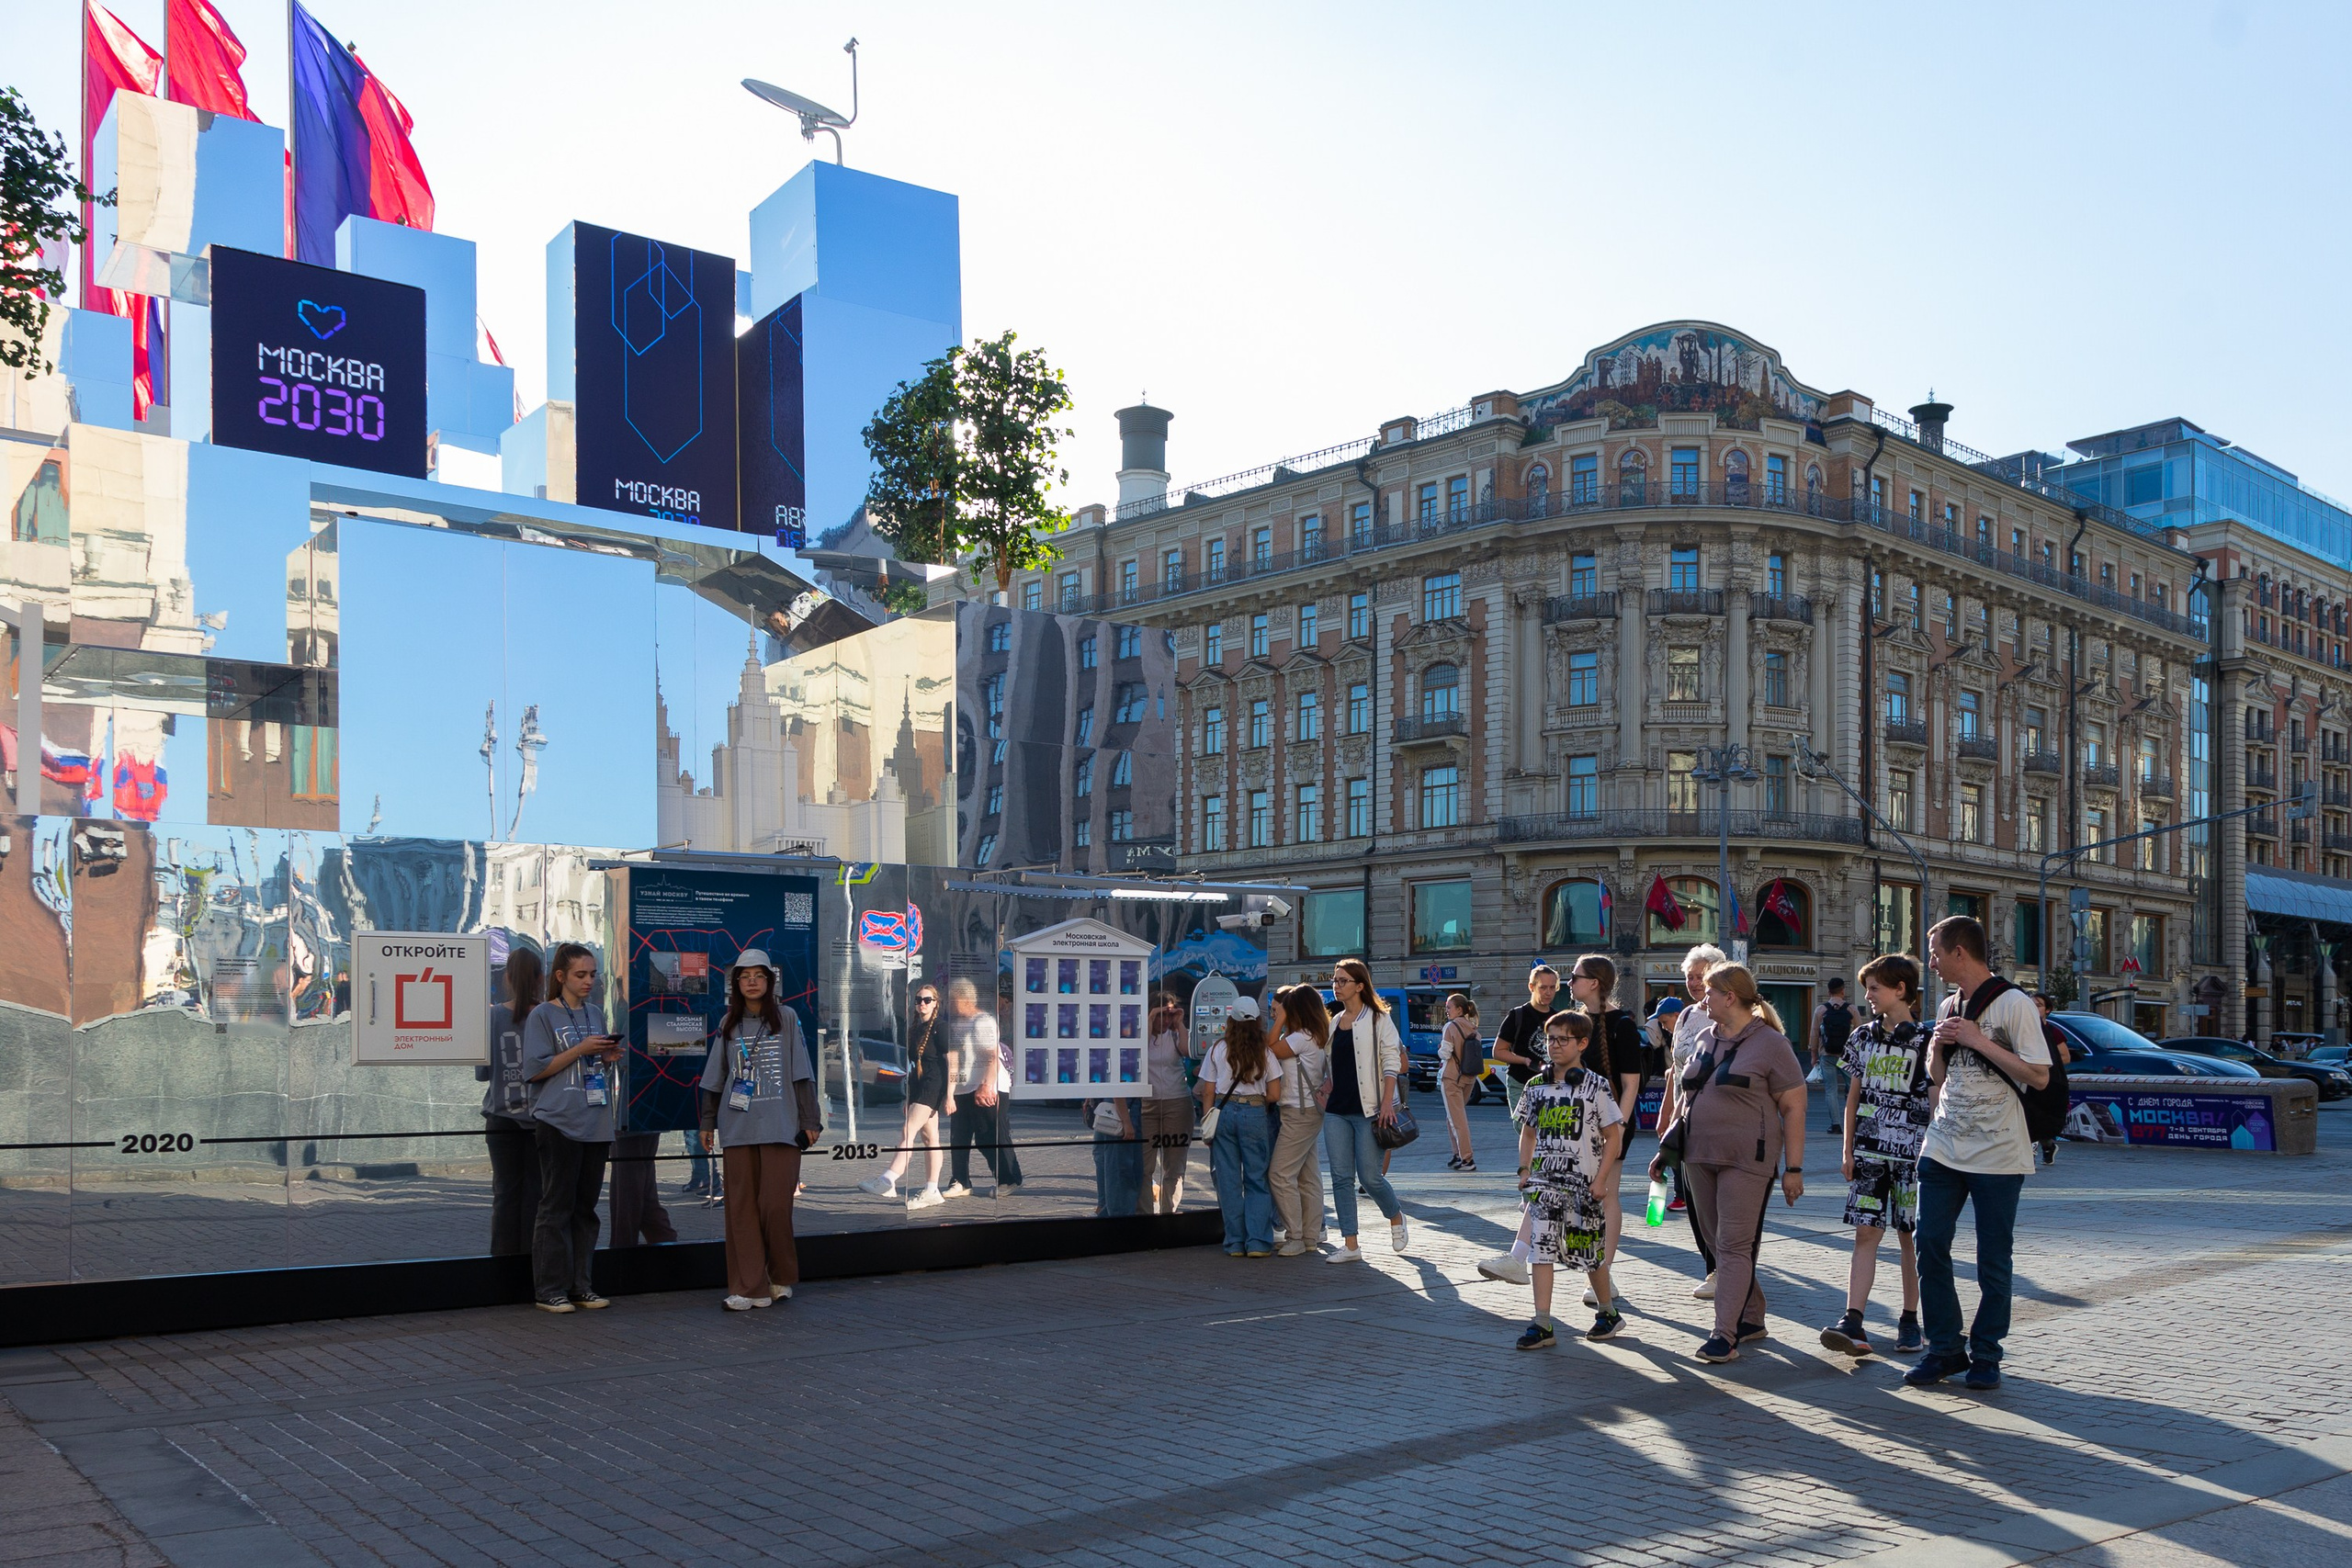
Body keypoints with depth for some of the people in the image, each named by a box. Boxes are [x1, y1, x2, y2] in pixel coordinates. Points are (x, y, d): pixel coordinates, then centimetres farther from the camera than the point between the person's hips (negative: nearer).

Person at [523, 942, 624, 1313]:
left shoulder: (596, 1012, 15)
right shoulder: (542, 1015, -3)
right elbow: (535, 1069, -9)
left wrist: (608, 1058, 2)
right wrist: (579, 1050, -15)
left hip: (596, 1123, 6)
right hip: (559, 1122, -6)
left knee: (586, 1207, 9)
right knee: (557, 1207, -4)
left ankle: (580, 1285, 16)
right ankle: (550, 1289, 3)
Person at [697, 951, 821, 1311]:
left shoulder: (786, 1018, 5)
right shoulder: (729, 1024, 12)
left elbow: (802, 1073, 4)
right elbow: (715, 1078, 18)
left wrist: (810, 1120, 0)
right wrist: (707, 1123, 16)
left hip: (780, 1128, -3)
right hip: (737, 1129, 3)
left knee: (775, 1206, -6)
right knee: (741, 1208, 0)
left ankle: (782, 1278, 14)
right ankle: (749, 1288, 5)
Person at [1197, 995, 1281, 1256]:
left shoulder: (1217, 1050, 3)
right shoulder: (1265, 1052, 1)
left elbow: (1208, 1092, 4)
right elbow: (1274, 1094, 0)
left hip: (1223, 1113, 1)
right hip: (1255, 1115, -1)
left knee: (1228, 1180, 7)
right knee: (1257, 1179, 7)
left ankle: (1235, 1242, 9)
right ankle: (1258, 1242, 0)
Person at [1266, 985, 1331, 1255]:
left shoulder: (1302, 1038, -16)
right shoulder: (1315, 1037, 14)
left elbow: (1272, 1051, -9)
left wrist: (1280, 1021, -4)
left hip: (1300, 1113, -10)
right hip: (1309, 1111, 10)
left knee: (1280, 1174, -9)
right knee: (1308, 1177, 11)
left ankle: (1295, 1239, -7)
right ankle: (1311, 1237, 14)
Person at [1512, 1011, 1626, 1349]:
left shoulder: (1596, 1087, -5)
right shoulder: (1537, 1086, 7)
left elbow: (1613, 1138, -3)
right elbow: (1528, 1132, 18)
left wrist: (1600, 1181, -9)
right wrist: (1525, 1170, 6)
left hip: (1582, 1183, -3)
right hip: (1544, 1181, 3)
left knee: (1590, 1252, 7)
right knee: (1541, 1248, -6)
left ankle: (1609, 1313, 29)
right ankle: (1542, 1324, -4)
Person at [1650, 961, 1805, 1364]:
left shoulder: (1771, 1044, -6)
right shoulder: (1705, 1040, 13)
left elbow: (1794, 1108, -7)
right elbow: (1688, 1099, 20)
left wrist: (1794, 1169, -11)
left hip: (1746, 1161, -7)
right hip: (1700, 1157, 7)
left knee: (1734, 1246, -8)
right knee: (1717, 1241, 10)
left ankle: (1725, 1334, -9)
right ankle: (1751, 1318, 24)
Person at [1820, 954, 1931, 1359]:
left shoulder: (1925, 1040, -4)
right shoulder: (1862, 1037, 10)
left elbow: (1935, 1101, -3)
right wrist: (1848, 1151, 10)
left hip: (1911, 1154, -4)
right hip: (1868, 1153, 4)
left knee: (1910, 1238, 4)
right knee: (1866, 1233, -2)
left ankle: (1910, 1322, 15)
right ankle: (1853, 1322, -8)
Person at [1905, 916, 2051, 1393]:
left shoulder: (2013, 1004, -9)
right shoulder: (1949, 1007, 12)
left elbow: (2039, 1076, -15)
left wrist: (1978, 1041, -17)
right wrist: (1938, 1045, -1)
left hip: (1996, 1155, -6)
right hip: (1943, 1150, 6)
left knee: (1993, 1260, 2)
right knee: (1930, 1246, 1)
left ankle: (1985, 1355, 15)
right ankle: (1945, 1348, 12)